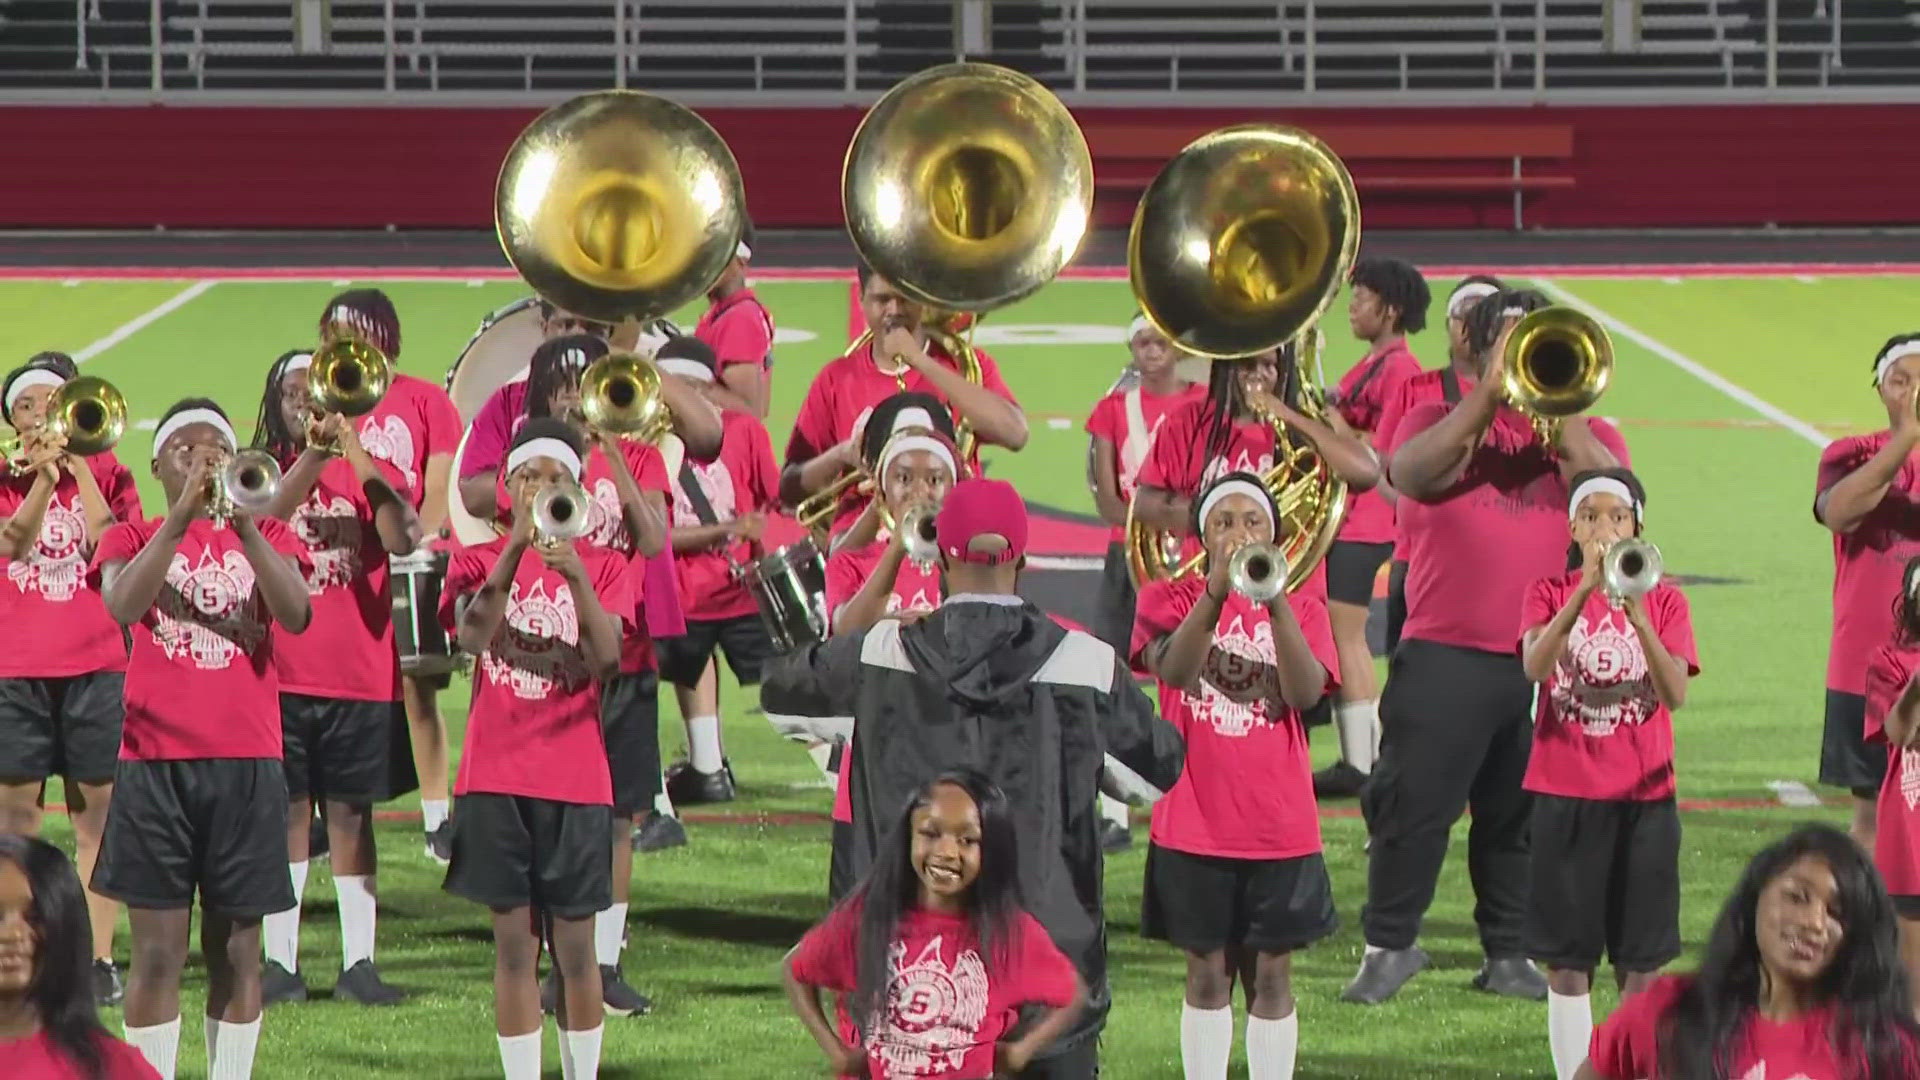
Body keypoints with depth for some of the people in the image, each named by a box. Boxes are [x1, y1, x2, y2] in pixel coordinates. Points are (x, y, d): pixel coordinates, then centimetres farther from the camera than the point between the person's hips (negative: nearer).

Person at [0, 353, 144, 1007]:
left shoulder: (105, 472, 6)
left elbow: (111, 544, -11)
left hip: (95, 664, -1)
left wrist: (77, 463, -11)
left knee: (97, 814, 1)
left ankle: (99, 959, 5)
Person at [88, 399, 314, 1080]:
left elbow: (296, 615, -9)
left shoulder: (267, 538, 11)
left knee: (235, 948, 6)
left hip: (247, 764, 1)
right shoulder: (133, 539, 8)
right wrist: (183, 515, -21)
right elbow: (122, 604, -15)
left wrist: (243, 524, -20)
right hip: (155, 762, -1)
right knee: (159, 952, -3)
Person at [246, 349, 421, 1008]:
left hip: (360, 675, 1)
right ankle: (279, 960, 6)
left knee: (352, 814, 4)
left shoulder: (366, 471, 7)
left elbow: (403, 539, -11)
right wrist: (312, 457, -26)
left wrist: (359, 462, -23)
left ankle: (358, 962, 6)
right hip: (280, 674, -1)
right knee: (284, 812, 1)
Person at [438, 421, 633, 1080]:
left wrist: (574, 573, -23)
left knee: (575, 946, 3)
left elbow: (607, 660, -11)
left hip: (575, 777, 0)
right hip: (496, 774, 0)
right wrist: (517, 545, -23)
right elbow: (472, 635, -15)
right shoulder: (481, 561, 6)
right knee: (514, 945, 2)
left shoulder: (602, 567, 5)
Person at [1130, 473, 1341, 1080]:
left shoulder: (1302, 609, 6)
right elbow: (1172, 670, -19)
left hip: (1279, 825, 1)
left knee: (1271, 976, 5)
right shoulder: (1171, 599, 3)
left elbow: (1306, 694, -13)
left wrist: (1275, 599, -25)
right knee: (1207, 973, 5)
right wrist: (1217, 591, -33)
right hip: (1194, 822, -1)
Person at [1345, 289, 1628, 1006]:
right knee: (1413, 804, -1)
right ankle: (1388, 947, 11)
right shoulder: (1441, 417, 7)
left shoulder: (1588, 433, 11)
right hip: (1445, 656, -1)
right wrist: (1490, 396, -18)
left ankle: (1508, 955, 17)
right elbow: (1412, 474, -15)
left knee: (1523, 815, 7)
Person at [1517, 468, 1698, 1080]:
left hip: (1644, 797, 0)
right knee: (1568, 963, 1)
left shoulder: (1663, 599, 3)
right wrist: (1586, 591, -29)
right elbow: (1534, 666, -18)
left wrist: (1636, 616, -27)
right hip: (1565, 795, 0)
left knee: (1641, 964, 2)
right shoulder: (1550, 594, 2)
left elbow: (1676, 693, -13)